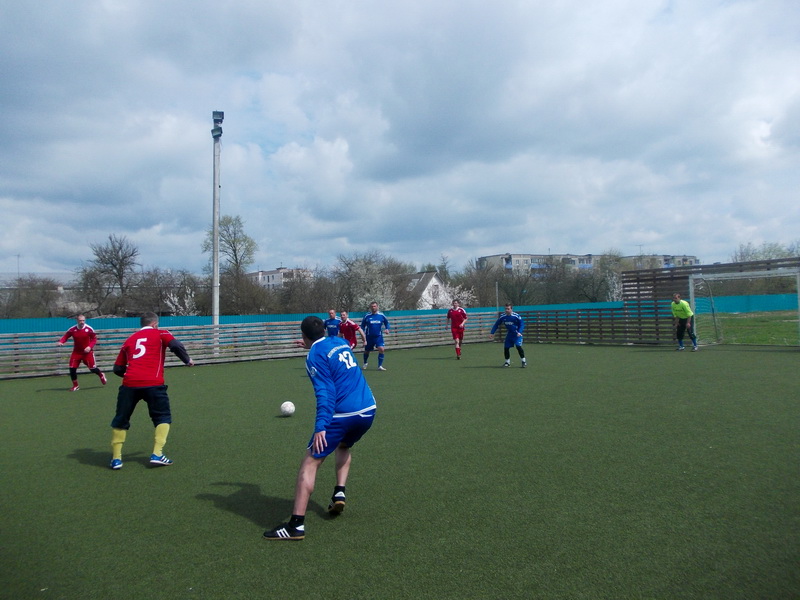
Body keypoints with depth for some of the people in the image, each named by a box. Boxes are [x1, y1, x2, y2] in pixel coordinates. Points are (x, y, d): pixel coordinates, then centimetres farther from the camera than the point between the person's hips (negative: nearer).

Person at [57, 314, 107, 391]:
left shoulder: (89, 329, -14)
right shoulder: (72, 329, -9)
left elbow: (94, 338, -5)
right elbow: (65, 336, 0)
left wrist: (90, 346, -19)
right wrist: (61, 342, -21)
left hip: (87, 352, -2)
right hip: (77, 352, 2)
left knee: (92, 368, 0)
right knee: (72, 368, -5)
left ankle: (101, 375, 33)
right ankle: (75, 385, 13)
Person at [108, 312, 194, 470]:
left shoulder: (129, 340, 23)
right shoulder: (160, 334, 12)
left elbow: (117, 368, 21)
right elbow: (176, 346, -6)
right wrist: (187, 360, 10)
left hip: (129, 384, 3)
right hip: (153, 383, -3)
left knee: (120, 420, 19)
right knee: (163, 417, 14)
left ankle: (116, 458, 18)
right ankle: (157, 454, 5)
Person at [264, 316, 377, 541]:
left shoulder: (315, 356, -7)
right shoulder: (340, 342, 13)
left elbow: (326, 393, -18)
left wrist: (321, 426, -23)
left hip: (343, 415, -8)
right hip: (368, 411, 8)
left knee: (310, 462, -1)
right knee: (344, 446, 34)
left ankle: (296, 525, -4)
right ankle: (339, 493, 20)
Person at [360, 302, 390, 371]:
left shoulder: (381, 315, -3)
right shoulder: (367, 316, -5)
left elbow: (386, 322, 13)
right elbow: (362, 325, 6)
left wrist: (387, 329, -4)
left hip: (379, 336, 0)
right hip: (369, 337, 0)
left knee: (381, 349, -19)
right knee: (367, 351, 13)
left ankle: (380, 366, -6)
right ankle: (365, 363, 42)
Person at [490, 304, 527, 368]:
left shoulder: (516, 316, -18)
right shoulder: (503, 317, -5)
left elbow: (522, 324, -9)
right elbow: (497, 324, 5)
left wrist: (519, 332, -24)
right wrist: (492, 333, -2)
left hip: (517, 334, -5)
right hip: (509, 334, 5)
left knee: (518, 346, -19)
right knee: (506, 347, 2)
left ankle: (524, 361, -3)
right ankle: (507, 362, 21)